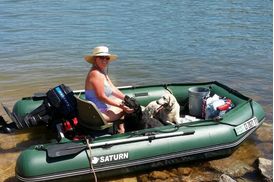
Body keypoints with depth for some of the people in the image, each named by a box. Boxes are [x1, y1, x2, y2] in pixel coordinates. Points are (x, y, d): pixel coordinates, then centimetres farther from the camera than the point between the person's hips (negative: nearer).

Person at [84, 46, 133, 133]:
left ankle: (121, 129, 23)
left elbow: (113, 89, 10)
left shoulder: (103, 72, 8)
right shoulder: (96, 74, -24)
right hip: (98, 114, -10)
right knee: (130, 109, 1)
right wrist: (121, 106, -21)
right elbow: (101, 97, -25)